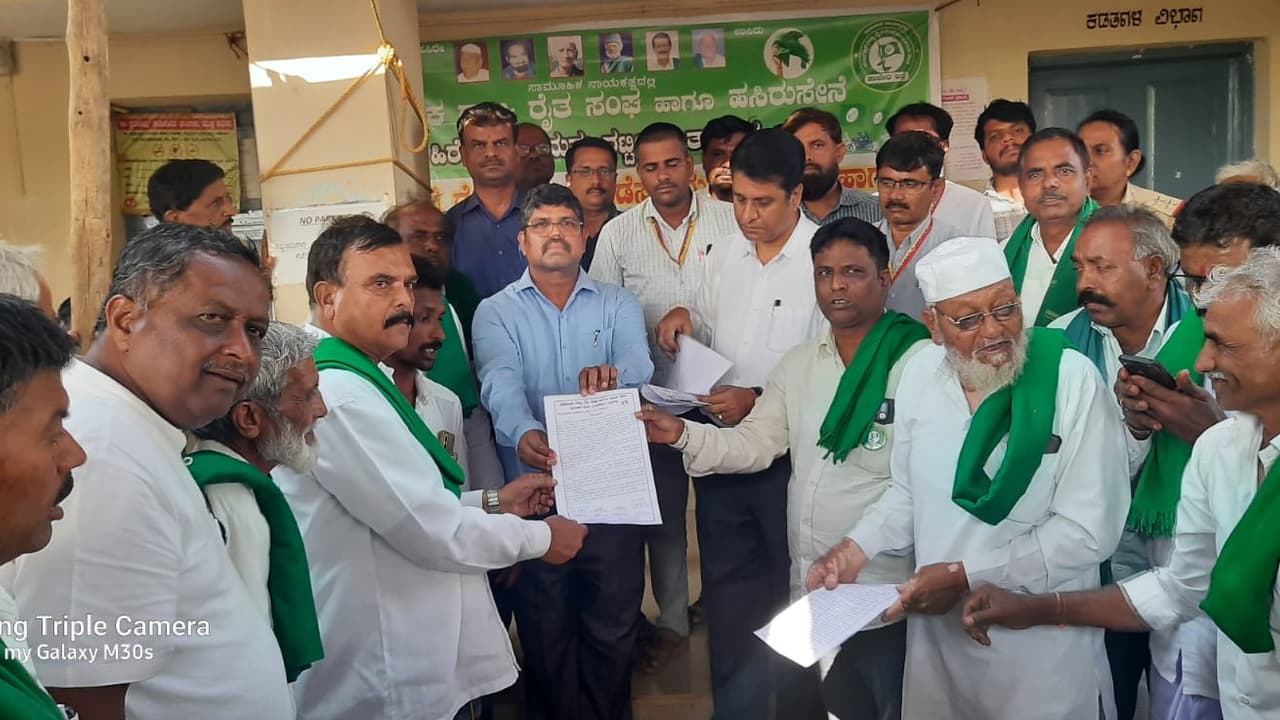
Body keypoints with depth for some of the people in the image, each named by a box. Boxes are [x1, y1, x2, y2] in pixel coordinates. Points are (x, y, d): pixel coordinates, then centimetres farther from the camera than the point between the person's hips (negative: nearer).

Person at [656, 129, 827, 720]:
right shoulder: (724, 253, 6)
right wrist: (686, 318, -4)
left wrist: (756, 399, -22)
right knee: (727, 584, 16)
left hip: (789, 450, -5)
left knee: (794, 587, 11)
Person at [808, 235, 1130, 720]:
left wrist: (966, 575, -17)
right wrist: (858, 548, -5)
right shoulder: (921, 373, -2)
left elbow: (1087, 530, -17)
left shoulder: (1072, 379, -17)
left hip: (1041, 641, -4)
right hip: (938, 630, 4)